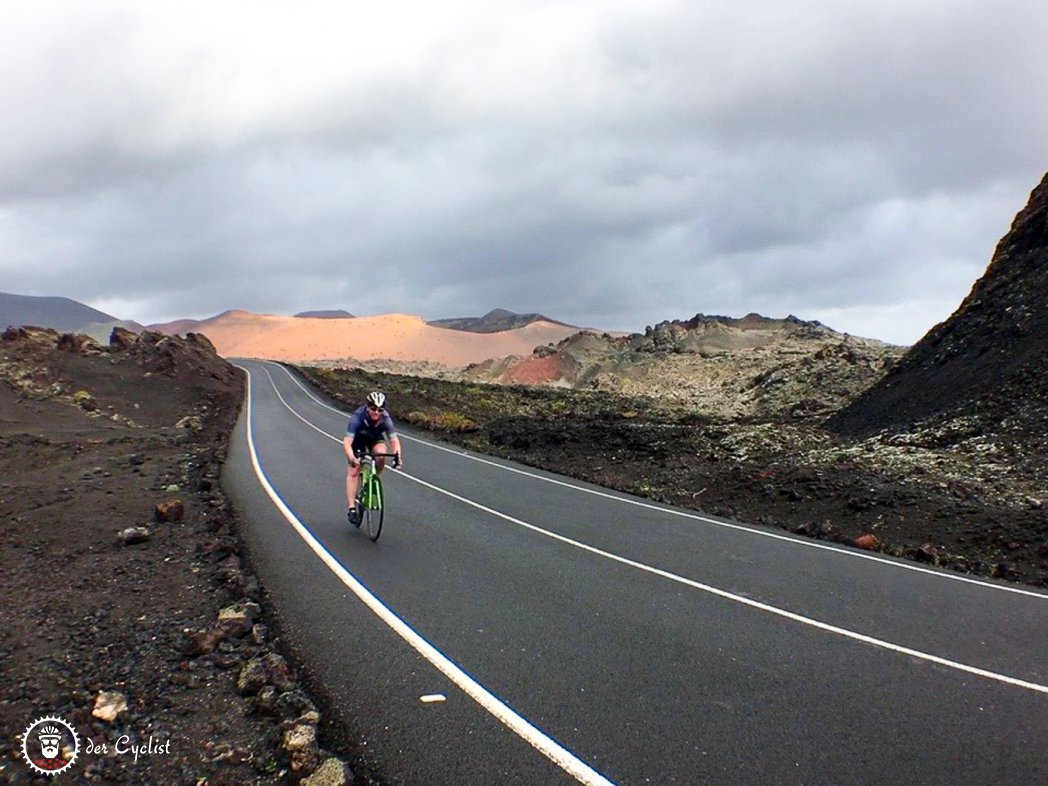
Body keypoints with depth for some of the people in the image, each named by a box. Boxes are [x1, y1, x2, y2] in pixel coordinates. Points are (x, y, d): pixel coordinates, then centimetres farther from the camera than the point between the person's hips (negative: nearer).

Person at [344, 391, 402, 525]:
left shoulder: (385, 419, -31)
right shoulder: (357, 417, -38)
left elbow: (394, 439, -32)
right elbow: (347, 442, -43)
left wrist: (397, 455, -51)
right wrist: (351, 457, -61)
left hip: (375, 438, 2)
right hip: (358, 439, -2)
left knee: (381, 457, -29)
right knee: (353, 472, -13)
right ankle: (352, 508, -10)